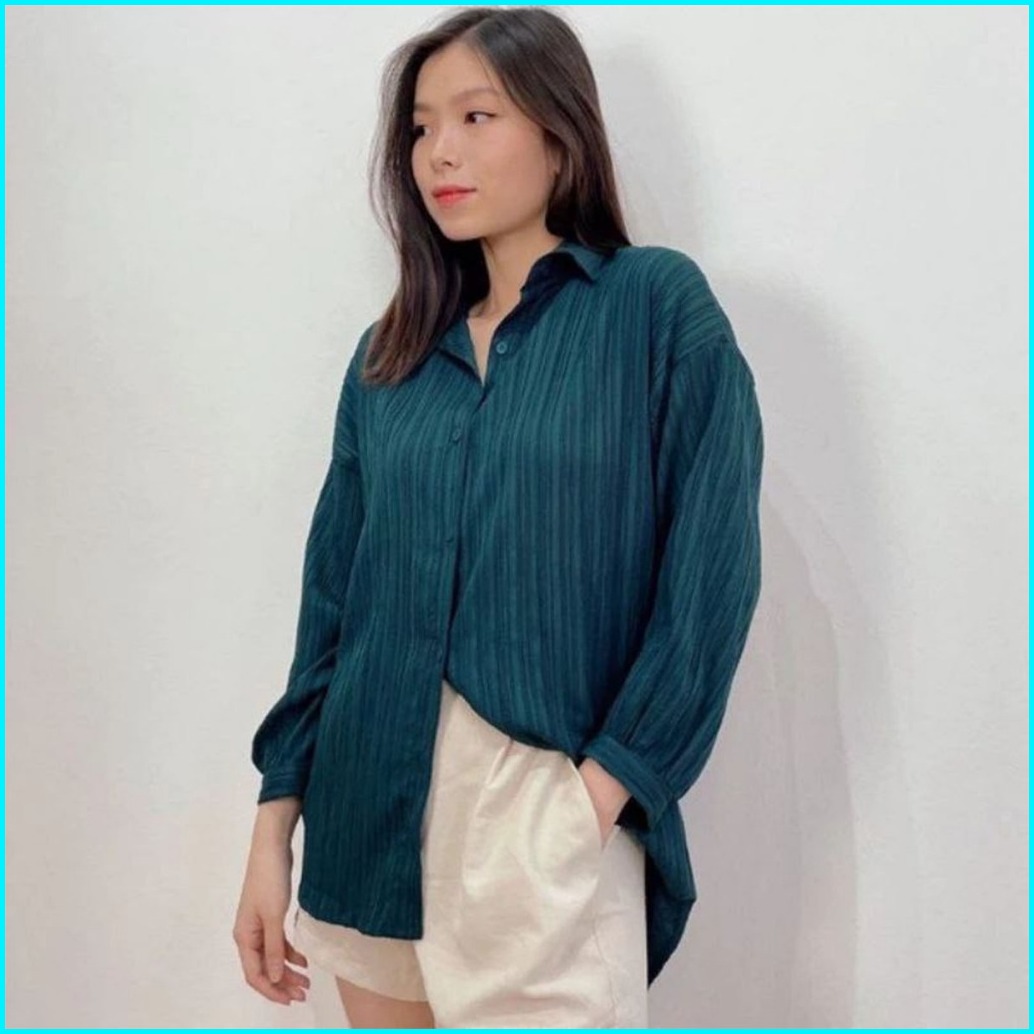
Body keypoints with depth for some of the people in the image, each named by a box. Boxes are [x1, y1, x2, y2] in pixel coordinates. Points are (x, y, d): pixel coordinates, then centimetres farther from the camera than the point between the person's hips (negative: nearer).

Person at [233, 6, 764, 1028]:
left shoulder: (658, 305, -4)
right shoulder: (389, 352, 9)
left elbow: (710, 575, -8)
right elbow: (334, 597, 9)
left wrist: (599, 788, -14)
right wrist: (274, 825, 6)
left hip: (550, 809, -4)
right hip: (368, 801, 5)